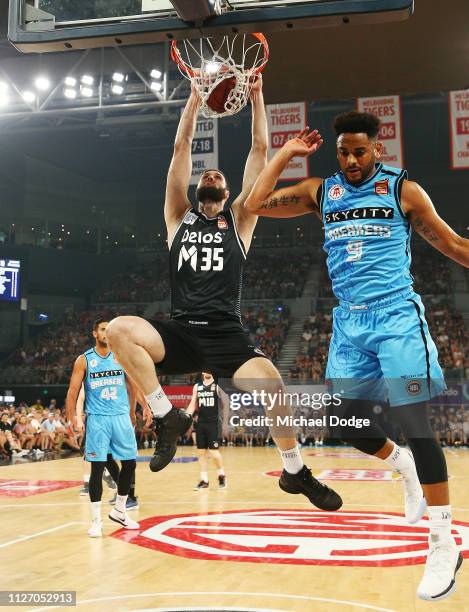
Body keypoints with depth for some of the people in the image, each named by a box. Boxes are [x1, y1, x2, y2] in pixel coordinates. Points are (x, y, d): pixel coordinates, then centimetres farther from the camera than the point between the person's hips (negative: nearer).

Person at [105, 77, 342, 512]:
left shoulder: (238, 221, 15)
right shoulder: (179, 218, 17)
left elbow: (260, 151, 12)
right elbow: (181, 148, 14)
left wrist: (256, 95, 11)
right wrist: (196, 97, 13)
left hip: (227, 335, -1)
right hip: (179, 332, 1)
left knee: (271, 383, -28)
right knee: (118, 330, -27)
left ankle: (295, 471, 1)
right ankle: (167, 417, -9)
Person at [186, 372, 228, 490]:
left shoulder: (218, 386, -4)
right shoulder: (197, 387, 10)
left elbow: (225, 405, -3)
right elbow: (192, 405, 11)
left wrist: (225, 423, -8)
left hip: (213, 423, -5)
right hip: (200, 423, 5)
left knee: (214, 451, -6)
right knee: (201, 452, 5)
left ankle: (221, 475, 16)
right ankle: (204, 480, 13)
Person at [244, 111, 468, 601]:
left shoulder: (402, 188, 1)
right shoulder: (321, 191, 11)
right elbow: (255, 205, 5)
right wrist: (286, 153, 7)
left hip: (396, 317, -4)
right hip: (349, 322, 5)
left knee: (414, 423, -8)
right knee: (349, 422, 5)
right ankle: (406, 469, 36)